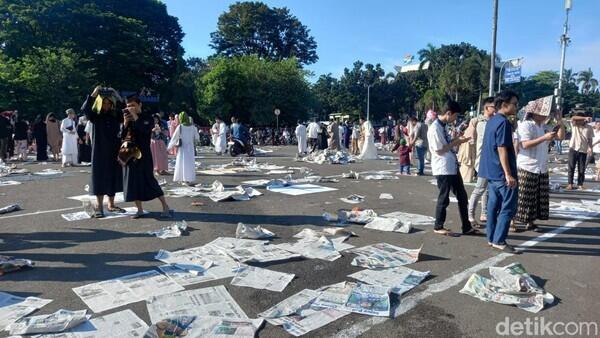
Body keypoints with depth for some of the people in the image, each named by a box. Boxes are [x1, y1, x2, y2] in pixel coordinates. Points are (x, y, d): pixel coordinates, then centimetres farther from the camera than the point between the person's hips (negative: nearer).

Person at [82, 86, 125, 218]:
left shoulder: (115, 115, 5)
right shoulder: (95, 115, -3)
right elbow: (84, 109, -21)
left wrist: (118, 97, -14)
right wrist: (93, 95, -30)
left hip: (114, 151, 3)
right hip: (100, 151, -3)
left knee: (113, 176, 8)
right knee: (99, 177, -1)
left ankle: (111, 205, 19)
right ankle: (99, 206, 5)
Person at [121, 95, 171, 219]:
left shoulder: (147, 119, -1)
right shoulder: (126, 119, 12)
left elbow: (144, 130, -21)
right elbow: (121, 136, 4)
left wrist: (135, 116, -17)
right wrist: (125, 123, -9)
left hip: (143, 154, -5)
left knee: (149, 180, -8)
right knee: (132, 182, 3)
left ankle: (165, 207, -2)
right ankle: (139, 210, 13)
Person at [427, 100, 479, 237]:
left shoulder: (444, 126, 11)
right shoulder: (435, 128, -18)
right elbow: (439, 150, -19)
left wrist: (456, 140, 4)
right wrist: (456, 142, -12)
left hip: (452, 167, 9)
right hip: (443, 169, -9)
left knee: (462, 196, 13)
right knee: (444, 198, 3)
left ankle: (466, 227, 23)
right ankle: (438, 227, 20)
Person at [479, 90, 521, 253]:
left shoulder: (491, 121, 14)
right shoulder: (504, 122, -15)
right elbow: (502, 149, -21)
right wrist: (508, 174, -22)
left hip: (491, 171, 9)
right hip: (501, 173, -9)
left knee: (493, 205, 12)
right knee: (508, 207, -2)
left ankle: (492, 238, 17)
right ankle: (499, 240, 1)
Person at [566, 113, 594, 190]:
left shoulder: (589, 128, 0)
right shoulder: (574, 125, -1)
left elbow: (590, 139, 4)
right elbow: (573, 118, -22)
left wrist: (590, 148, -10)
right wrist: (585, 118, -31)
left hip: (583, 151, 0)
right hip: (573, 149, 0)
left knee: (582, 169, 4)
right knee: (571, 167, 1)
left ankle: (580, 184, 13)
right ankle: (570, 184, 7)